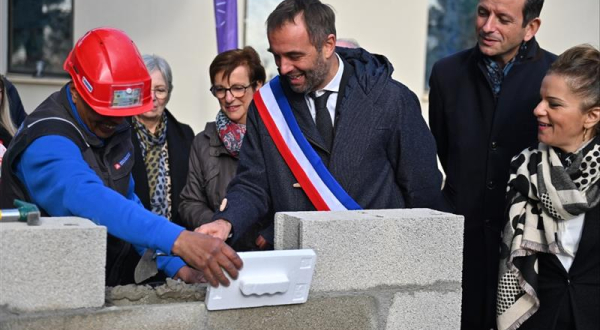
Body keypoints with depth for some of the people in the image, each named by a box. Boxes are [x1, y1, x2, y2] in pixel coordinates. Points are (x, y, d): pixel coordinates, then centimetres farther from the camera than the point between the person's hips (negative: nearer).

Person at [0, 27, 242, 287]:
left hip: (108, 287, 6)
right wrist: (178, 239, -45)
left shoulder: (114, 130, 4)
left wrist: (176, 267, 1)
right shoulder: (47, 144, -18)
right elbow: (89, 199, -35)